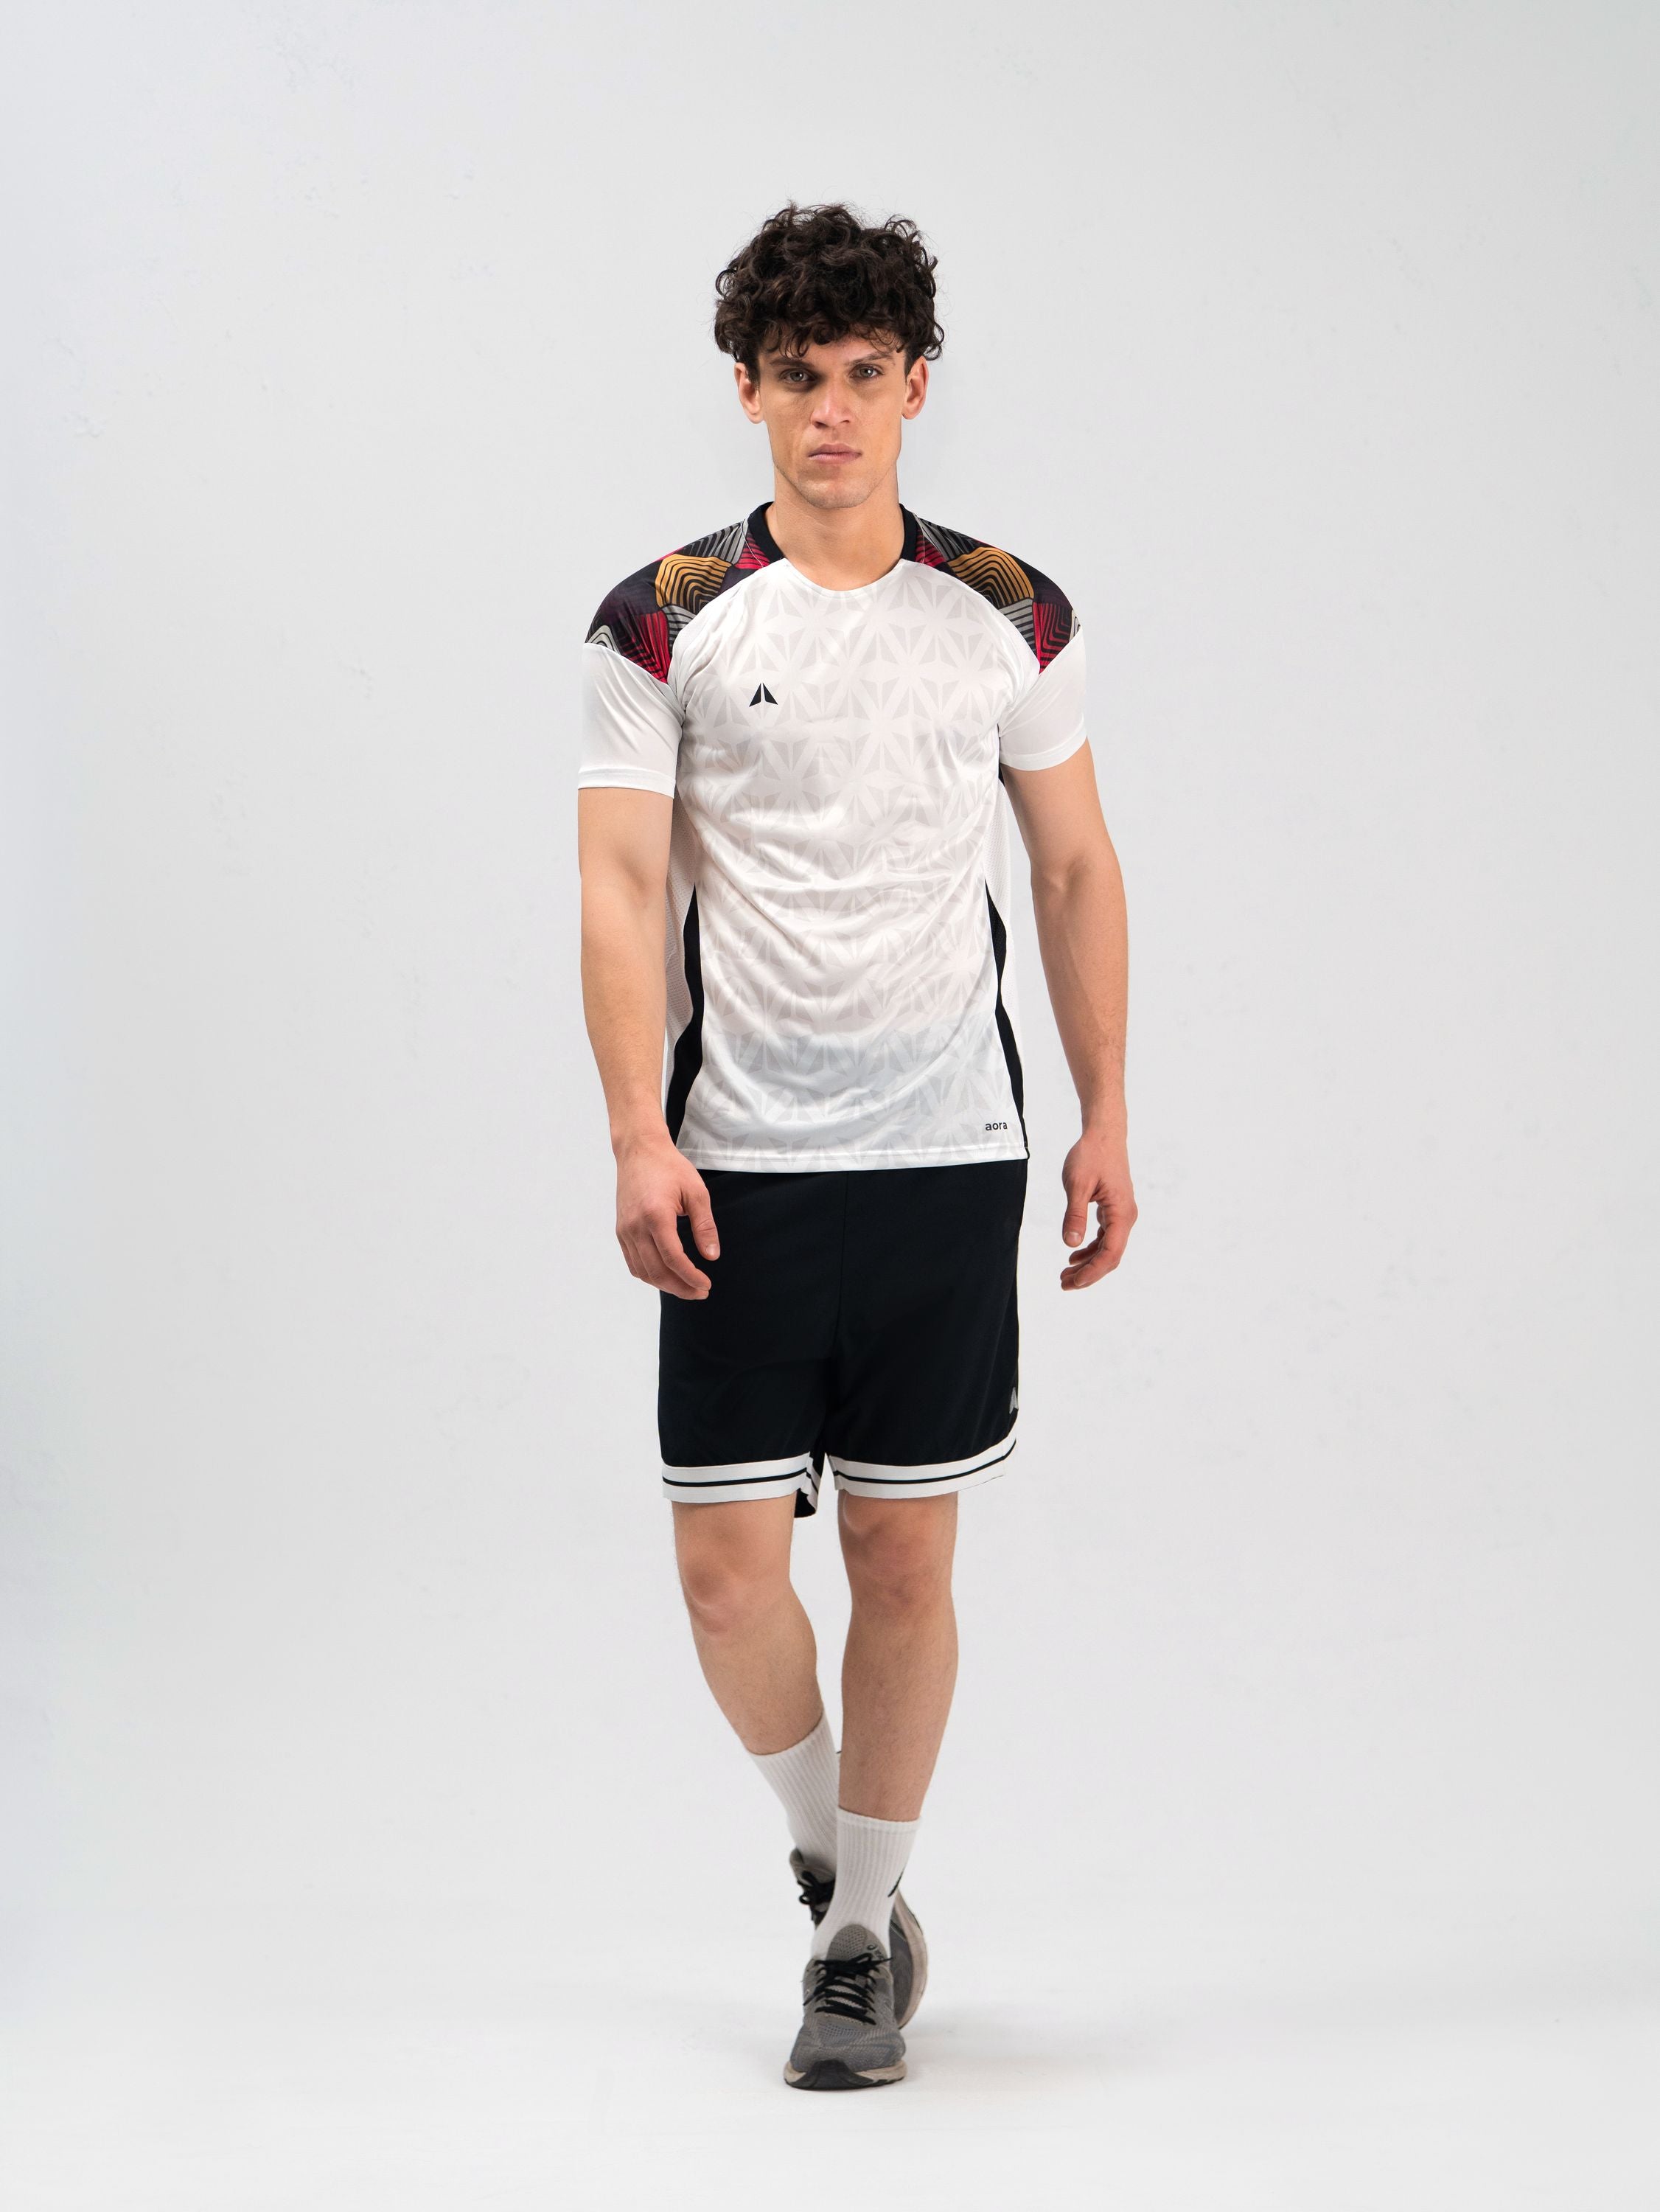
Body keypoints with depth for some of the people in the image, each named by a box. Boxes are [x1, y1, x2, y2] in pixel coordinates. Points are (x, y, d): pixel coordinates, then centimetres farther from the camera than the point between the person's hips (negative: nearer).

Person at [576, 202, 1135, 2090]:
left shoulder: (1012, 618, 6)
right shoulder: (663, 626, 0)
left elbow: (1076, 875, 12)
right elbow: (621, 892, -4)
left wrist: (1108, 1122, 7)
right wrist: (639, 1137, -14)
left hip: (948, 1154, 1)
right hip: (741, 1163, -1)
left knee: (903, 1549, 4)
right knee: (727, 1567, -3)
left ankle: (862, 1934, 20)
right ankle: (829, 1852, 26)